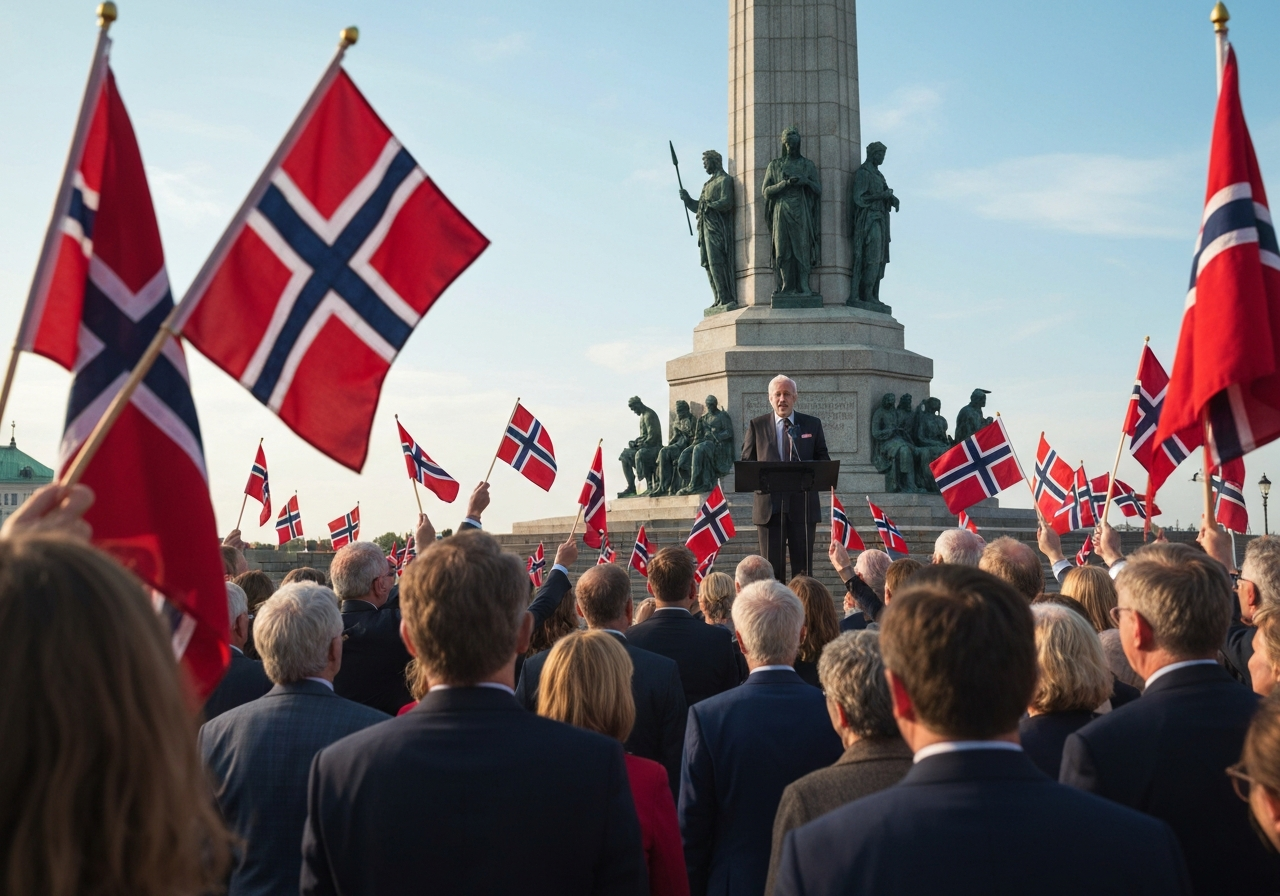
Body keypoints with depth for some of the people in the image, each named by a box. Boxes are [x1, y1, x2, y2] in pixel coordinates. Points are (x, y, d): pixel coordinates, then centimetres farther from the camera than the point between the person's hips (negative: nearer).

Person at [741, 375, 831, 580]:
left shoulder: (812, 424, 11)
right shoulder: (756, 425, 9)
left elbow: (824, 460, 10)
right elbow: (746, 461, 9)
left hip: (803, 504, 1)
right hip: (769, 504, 0)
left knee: (803, 567, 2)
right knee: (772, 566, 1)